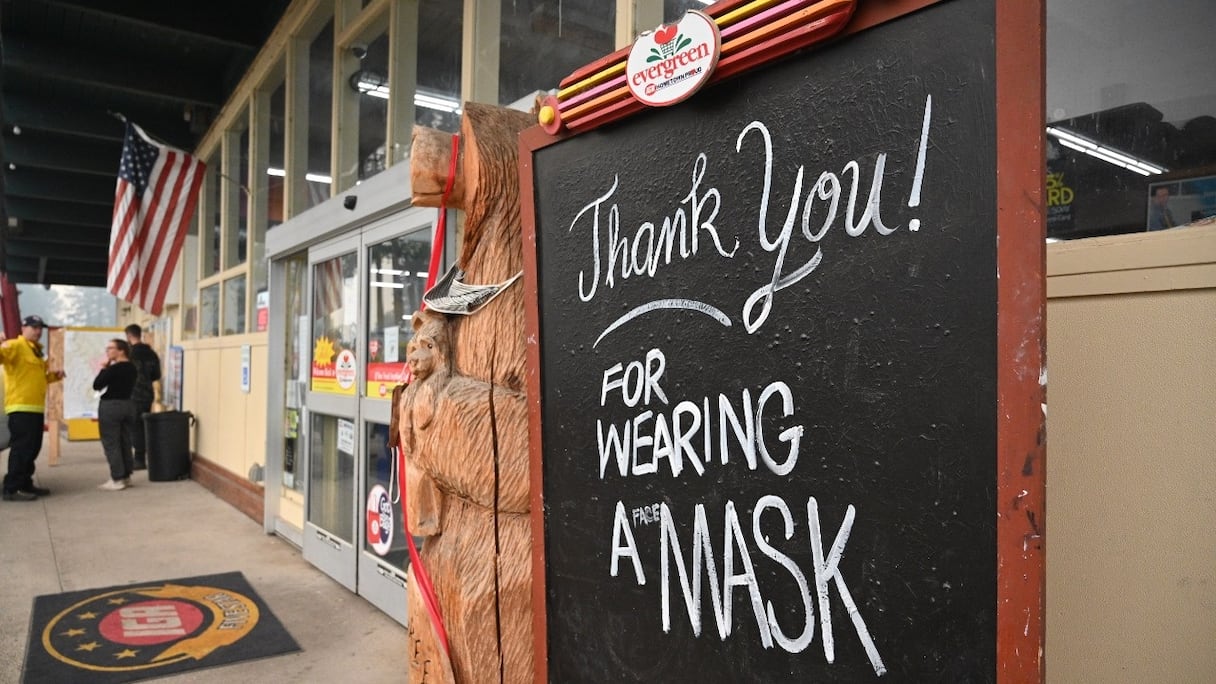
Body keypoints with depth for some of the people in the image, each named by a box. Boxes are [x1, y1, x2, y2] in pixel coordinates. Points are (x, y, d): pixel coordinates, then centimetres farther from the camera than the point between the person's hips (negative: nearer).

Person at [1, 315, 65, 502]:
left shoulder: (35, 351, 21)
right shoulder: (15, 346, -7)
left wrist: (53, 376, 16)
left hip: (35, 407, 10)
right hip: (21, 407, -10)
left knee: (32, 448, 15)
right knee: (21, 448, -9)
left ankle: (25, 485, 24)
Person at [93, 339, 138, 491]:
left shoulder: (114, 369, -16)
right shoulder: (133, 368, 7)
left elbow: (96, 385, -9)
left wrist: (103, 368, 0)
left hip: (111, 406, -8)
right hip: (128, 405, 8)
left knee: (111, 444, 0)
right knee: (125, 443, 13)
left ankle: (117, 480, 1)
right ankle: (126, 476, 18)